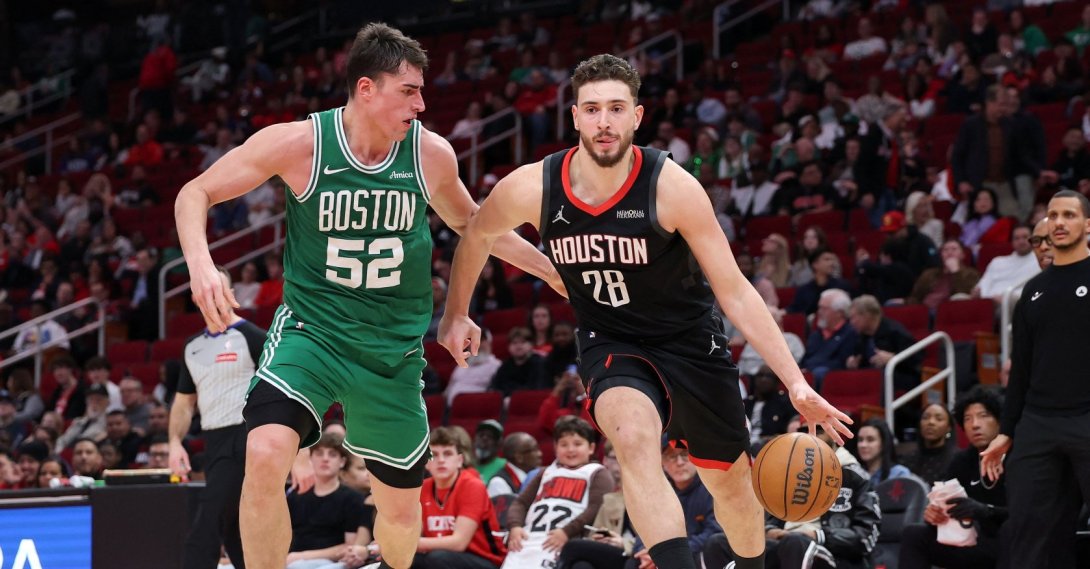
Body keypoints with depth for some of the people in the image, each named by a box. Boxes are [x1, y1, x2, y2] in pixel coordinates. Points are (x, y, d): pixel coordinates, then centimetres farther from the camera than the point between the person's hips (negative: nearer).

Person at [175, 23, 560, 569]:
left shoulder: (431, 154, -6)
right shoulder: (299, 143, -14)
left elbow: (469, 223, 16)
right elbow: (195, 194, -6)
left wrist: (555, 271, 19)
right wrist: (201, 263, -25)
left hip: (395, 346, 3)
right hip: (312, 328, -3)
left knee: (401, 506, 12)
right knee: (266, 453, -30)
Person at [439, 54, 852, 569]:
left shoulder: (672, 187, -23)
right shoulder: (532, 188, -17)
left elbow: (734, 291, -18)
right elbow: (477, 234, 7)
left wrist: (795, 383, -23)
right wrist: (456, 314, 15)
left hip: (689, 339, 0)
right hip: (610, 343, 0)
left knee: (731, 483, 15)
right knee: (635, 436, -33)